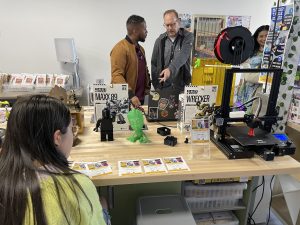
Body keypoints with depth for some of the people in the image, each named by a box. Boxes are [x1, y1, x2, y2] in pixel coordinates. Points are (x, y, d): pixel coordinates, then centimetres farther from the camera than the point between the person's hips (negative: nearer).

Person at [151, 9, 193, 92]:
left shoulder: (188, 36, -3)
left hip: (182, 86, -2)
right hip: (164, 86, 2)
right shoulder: (160, 40, 4)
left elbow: (182, 57, -20)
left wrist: (170, 69, -37)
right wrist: (157, 86, -2)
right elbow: (154, 64, 6)